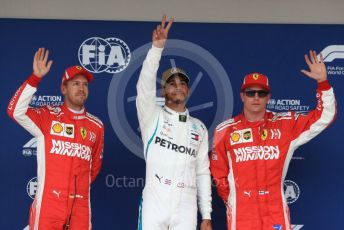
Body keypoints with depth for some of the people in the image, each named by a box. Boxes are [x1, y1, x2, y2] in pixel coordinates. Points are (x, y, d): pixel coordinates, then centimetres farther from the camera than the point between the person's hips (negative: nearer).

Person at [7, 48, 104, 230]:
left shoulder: (96, 126, 10)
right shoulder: (48, 117, 0)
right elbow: (15, 111, -17)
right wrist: (36, 77, -21)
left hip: (81, 206, 4)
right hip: (48, 203, -3)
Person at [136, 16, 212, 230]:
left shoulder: (199, 128, 13)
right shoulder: (152, 117, 4)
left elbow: (202, 173, 13)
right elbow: (145, 84, -13)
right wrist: (158, 47, -25)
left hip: (186, 209, 3)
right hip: (154, 205, -3)